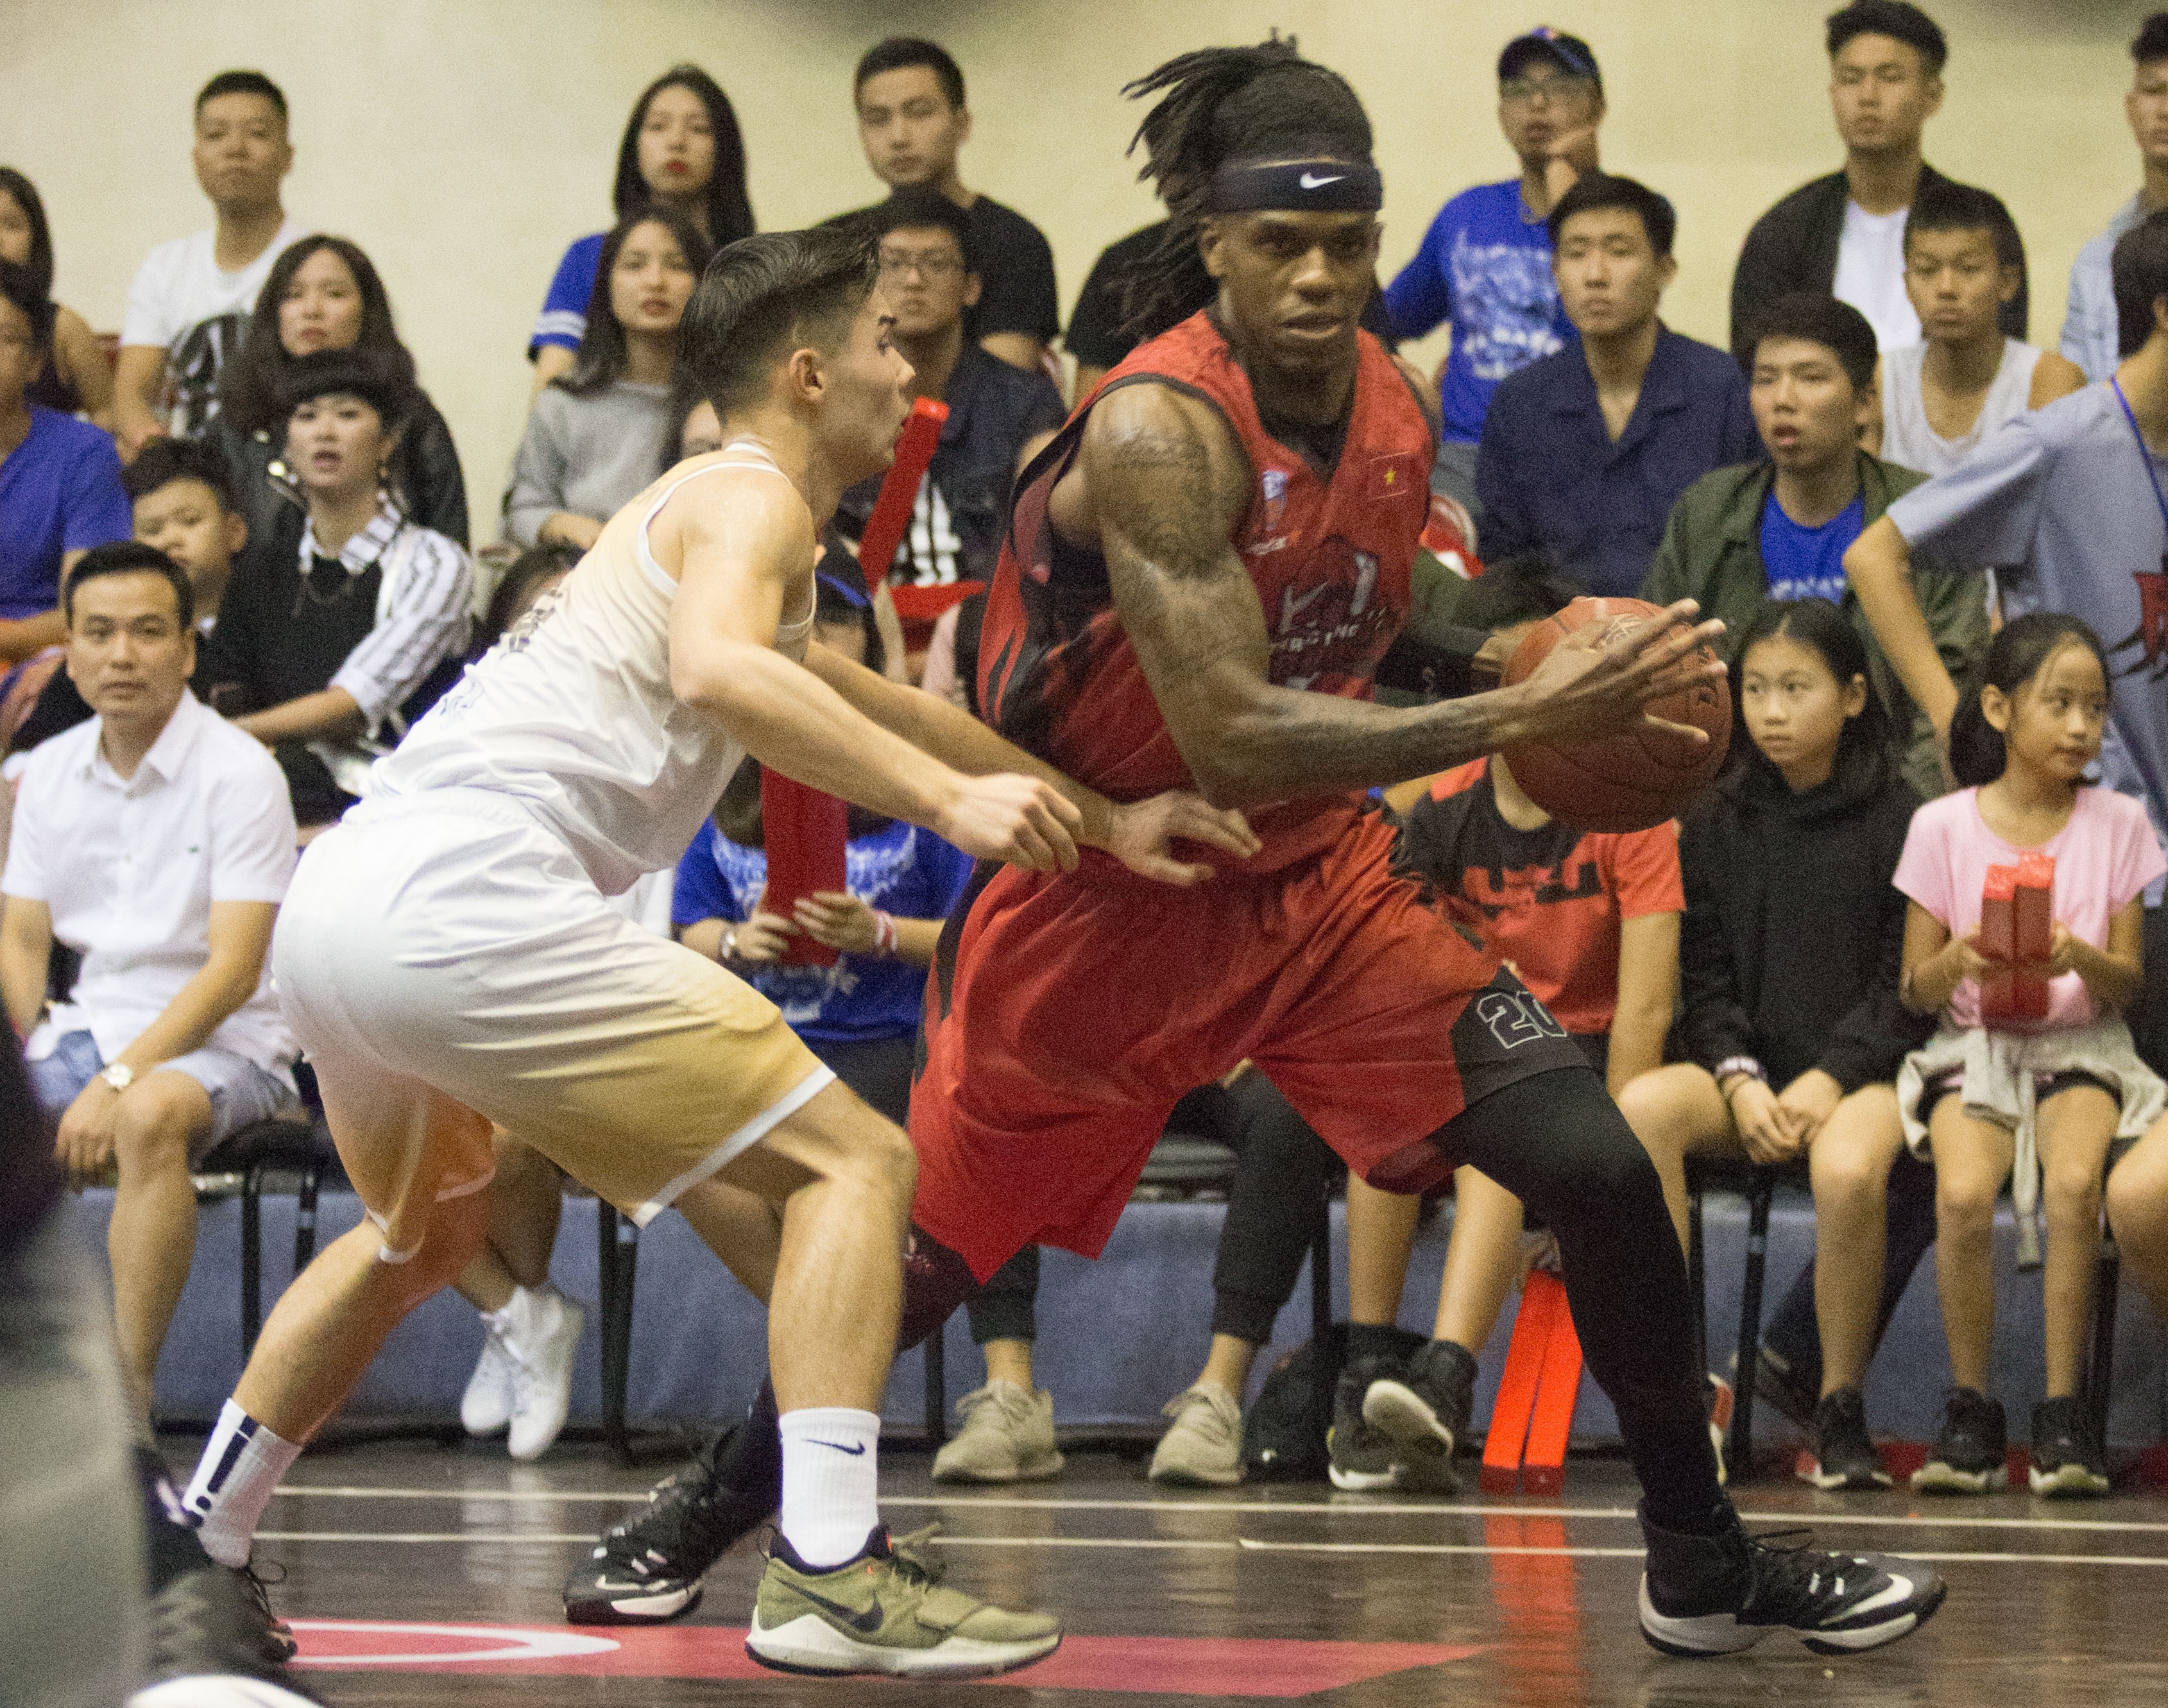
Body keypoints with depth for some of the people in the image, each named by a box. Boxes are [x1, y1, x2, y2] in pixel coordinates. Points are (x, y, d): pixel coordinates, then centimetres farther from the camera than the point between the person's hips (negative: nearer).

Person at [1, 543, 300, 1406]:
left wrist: (119, 1081, -25)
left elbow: (234, 970, -16)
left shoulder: (239, 774, -9)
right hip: (86, 1028, 6)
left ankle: (127, 1399, -38)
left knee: (151, 1115, -38)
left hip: (219, 1043, -6)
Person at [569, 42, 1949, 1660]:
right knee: (924, 1255, 9)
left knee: (1598, 1163, -10)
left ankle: (1702, 1565, 5)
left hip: (1312, 875, 5)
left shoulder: (1393, 404, -4)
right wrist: (1521, 715, -36)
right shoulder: (1159, 429, -26)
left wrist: (1574, 688, 0)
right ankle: (718, 1504, 38)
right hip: (1102, 897, -5)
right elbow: (1229, 740, -33)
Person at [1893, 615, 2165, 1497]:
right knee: (1964, 1193, -31)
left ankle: (2064, 1409, -20)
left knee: (2074, 1182, -32)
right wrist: (1957, 962, -18)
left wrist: (2081, 958, -18)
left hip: (2081, 1046, 0)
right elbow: (1916, 988, 4)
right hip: (1974, 1047, 0)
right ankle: (1971, 1409, -14)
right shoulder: (1945, 826, 1)